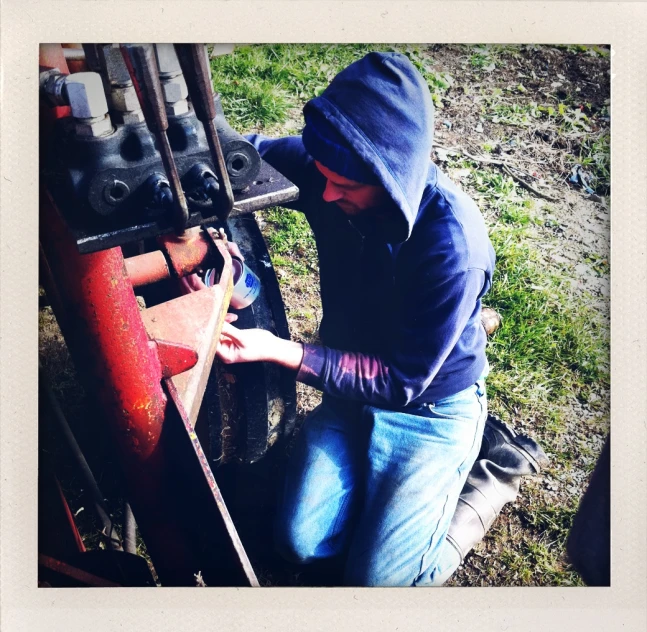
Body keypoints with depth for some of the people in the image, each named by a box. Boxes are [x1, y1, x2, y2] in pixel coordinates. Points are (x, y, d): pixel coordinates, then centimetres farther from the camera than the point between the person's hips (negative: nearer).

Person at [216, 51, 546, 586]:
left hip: (431, 407, -4)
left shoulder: (452, 245, -33)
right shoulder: (330, 172, -17)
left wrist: (279, 351, -33)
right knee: (300, 543, -2)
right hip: (350, 383, 5)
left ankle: (491, 464, 15)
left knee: (376, 579, -3)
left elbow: (401, 381, -26)